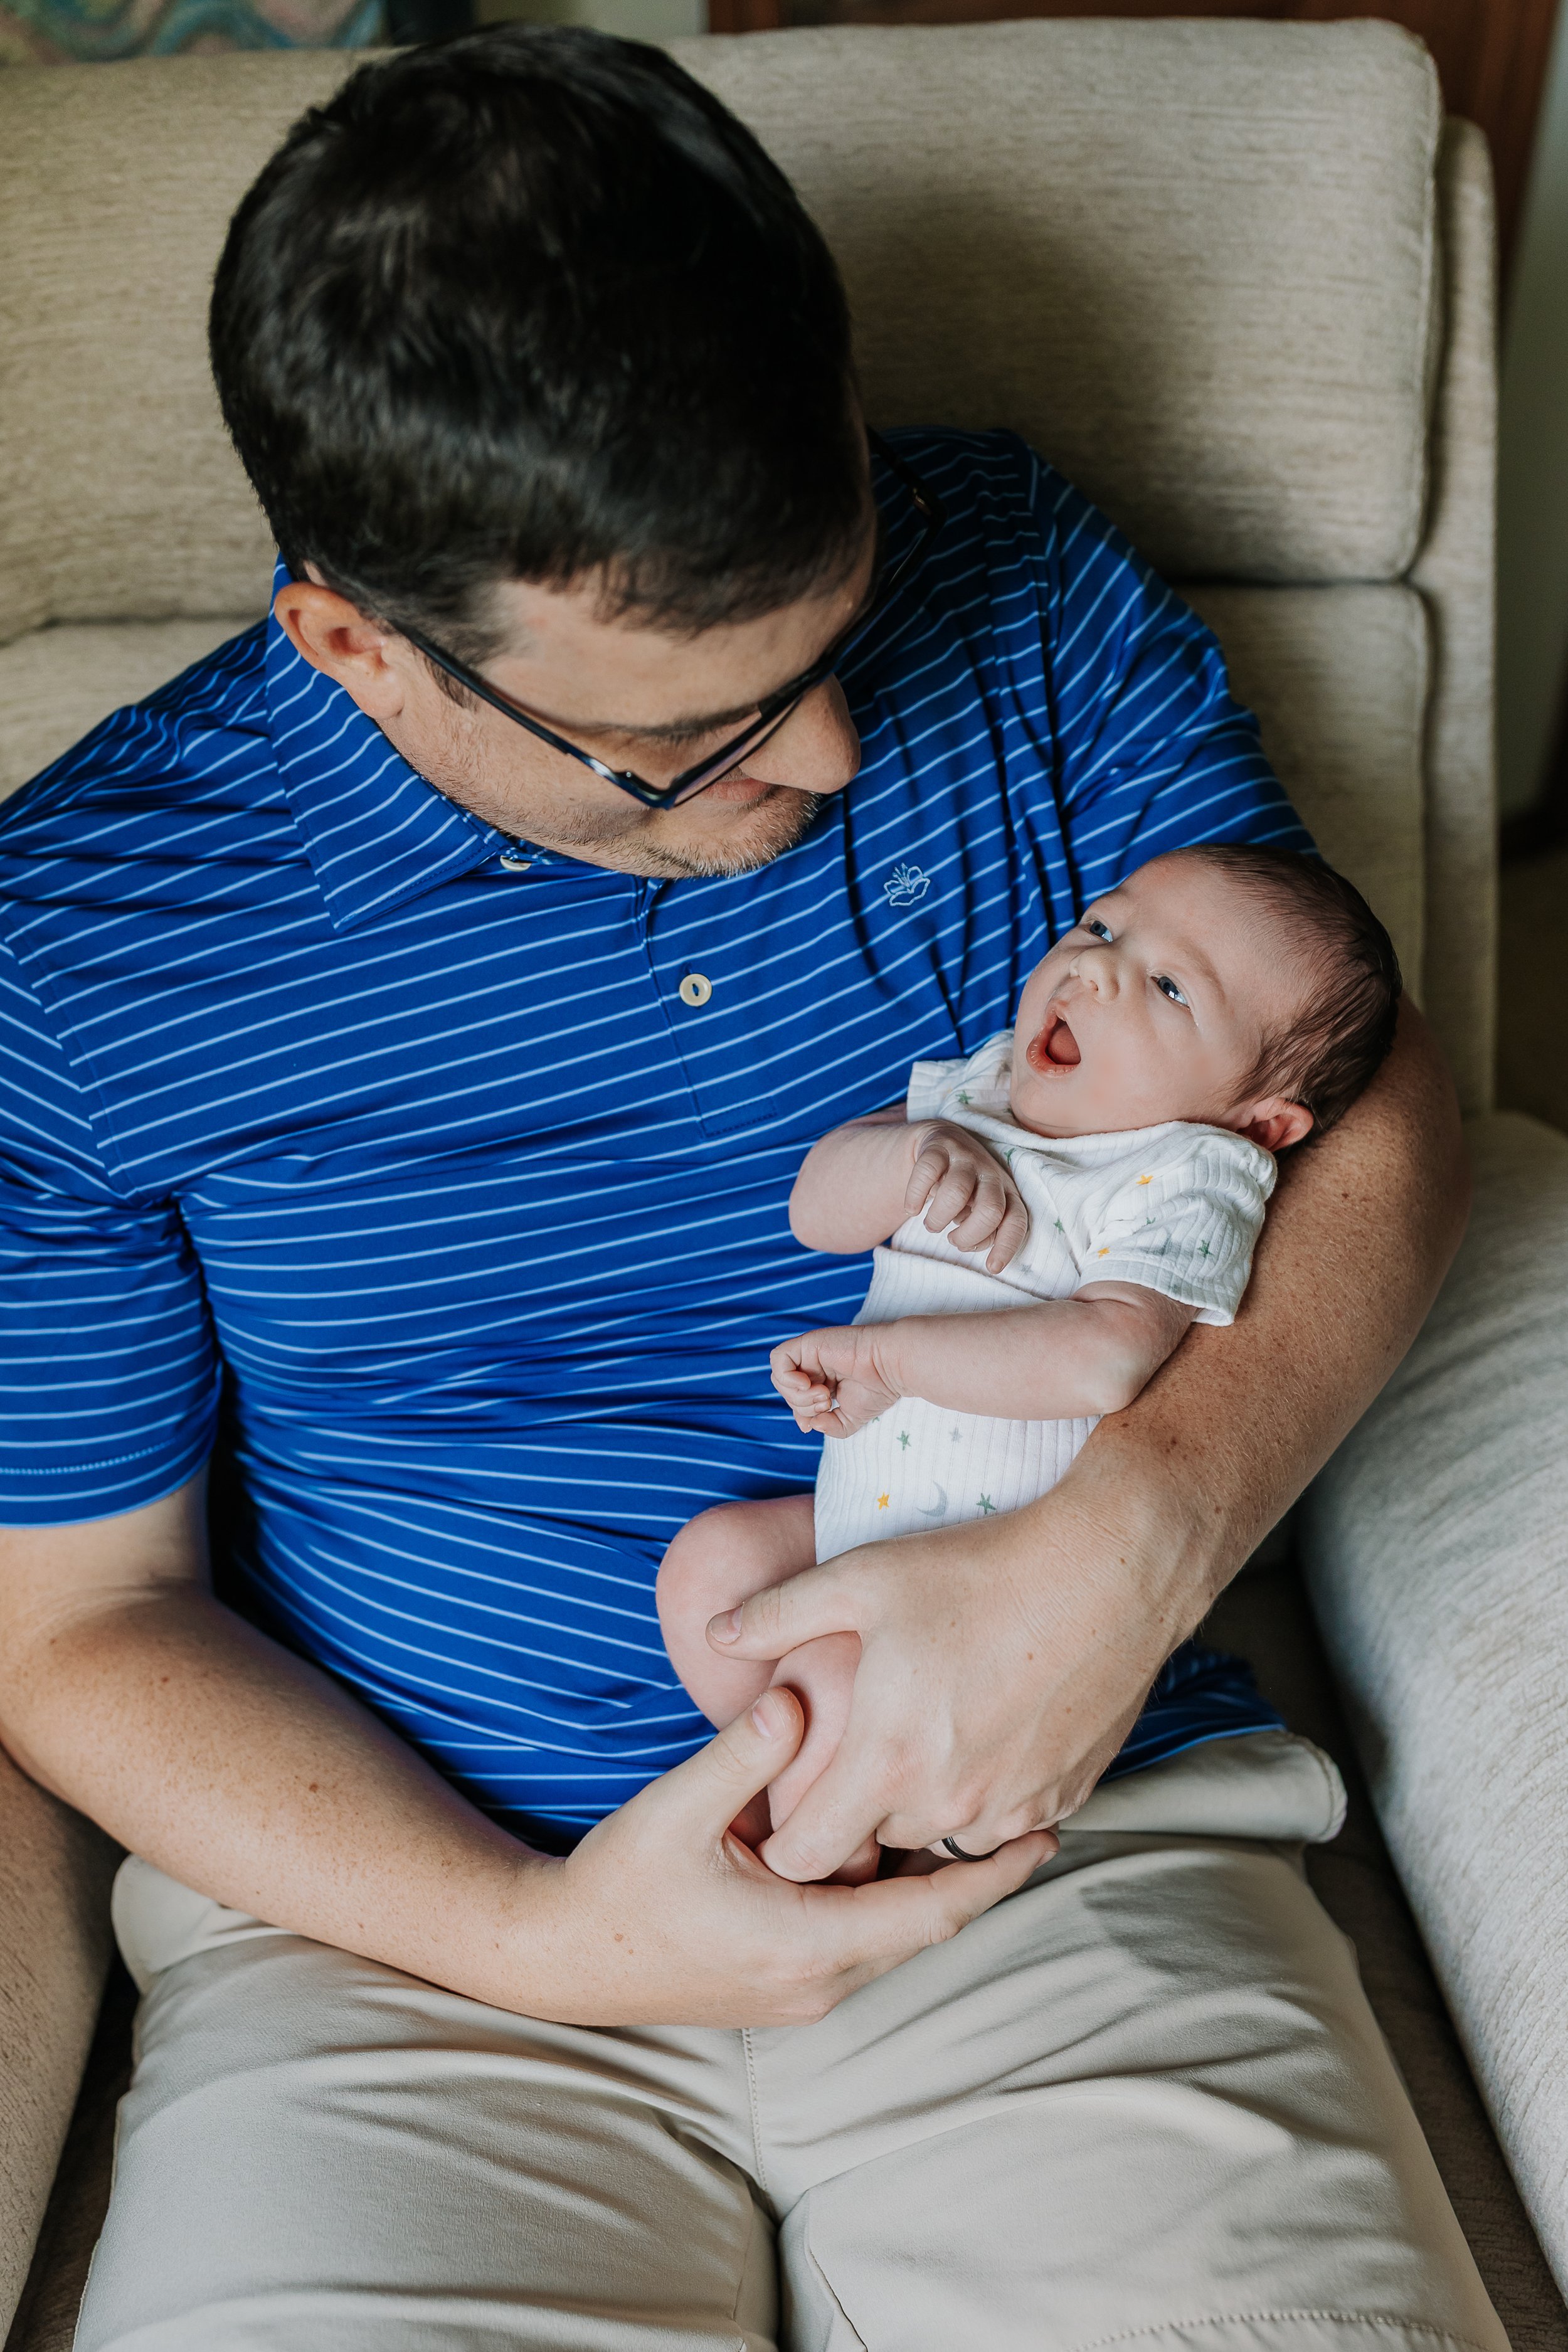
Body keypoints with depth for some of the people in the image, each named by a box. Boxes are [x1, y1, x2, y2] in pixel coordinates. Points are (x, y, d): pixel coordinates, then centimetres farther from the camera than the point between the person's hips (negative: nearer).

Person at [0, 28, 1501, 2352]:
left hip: (1057, 1829, 2)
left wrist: (1125, 1549, -19)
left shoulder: (1018, 592, -3)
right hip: (396, 1894, 0)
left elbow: (1368, 1111, -1)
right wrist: (533, 1935, -13)